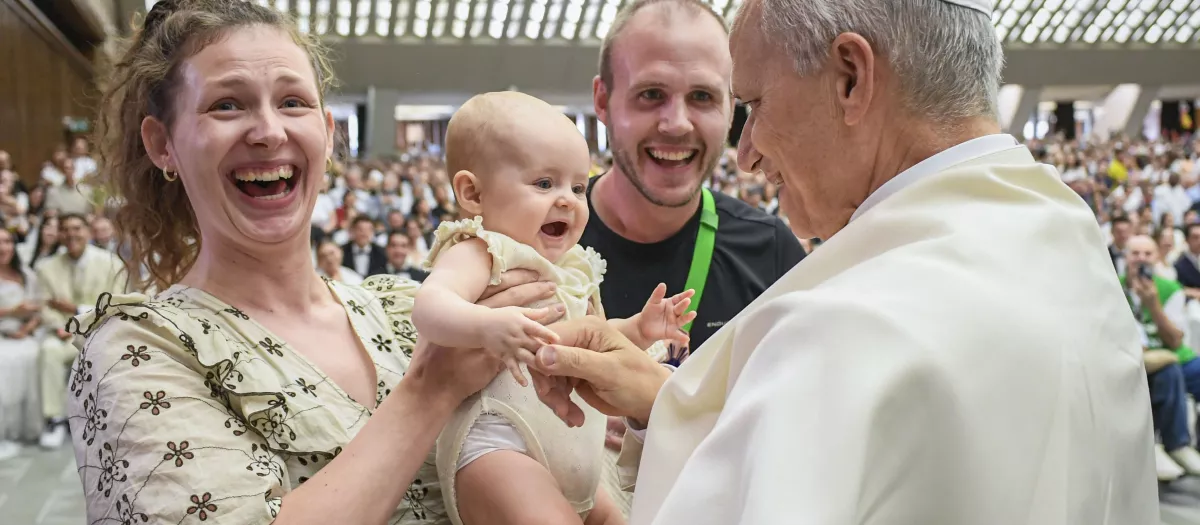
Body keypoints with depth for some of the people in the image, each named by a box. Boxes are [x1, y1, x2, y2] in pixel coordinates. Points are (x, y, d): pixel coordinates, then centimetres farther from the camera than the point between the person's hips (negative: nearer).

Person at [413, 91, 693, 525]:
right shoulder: (482, 253, -12)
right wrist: (488, 326, -51)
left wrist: (637, 330, 12)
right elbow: (429, 308, -32)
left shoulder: (570, 265, 16)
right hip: (496, 442, -9)